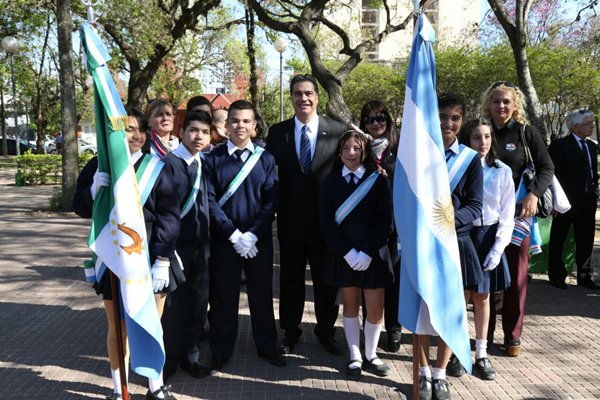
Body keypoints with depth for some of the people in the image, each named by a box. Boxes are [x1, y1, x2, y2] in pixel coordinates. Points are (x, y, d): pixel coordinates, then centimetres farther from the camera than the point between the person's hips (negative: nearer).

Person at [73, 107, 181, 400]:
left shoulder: (157, 167, -4)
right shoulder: (99, 165, 0)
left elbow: (168, 216, -6)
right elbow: (80, 208, 3)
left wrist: (162, 261, -12)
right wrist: (96, 187, -17)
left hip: (151, 257, 0)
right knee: (117, 328, 12)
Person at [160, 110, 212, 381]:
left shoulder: (204, 164, 8)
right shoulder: (168, 163, -11)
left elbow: (206, 204, 11)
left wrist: (207, 241, 5)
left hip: (200, 246, 6)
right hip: (176, 245, -6)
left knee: (198, 302, 13)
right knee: (173, 303, 6)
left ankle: (190, 355, 29)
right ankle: (169, 358, 24)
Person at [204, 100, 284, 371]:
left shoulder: (265, 158, 2)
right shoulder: (213, 158, -3)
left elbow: (271, 200, -3)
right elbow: (210, 201, -7)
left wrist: (253, 235, -13)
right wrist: (234, 235, -14)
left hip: (259, 240, 1)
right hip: (224, 239, -1)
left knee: (262, 294, 13)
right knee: (223, 297, 8)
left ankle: (267, 346, 30)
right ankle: (220, 352, 23)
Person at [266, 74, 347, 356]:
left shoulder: (338, 131, -4)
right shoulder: (277, 132, 1)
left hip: (326, 220, -1)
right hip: (290, 221, 1)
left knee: (325, 279, 13)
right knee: (290, 279, 13)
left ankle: (326, 330, 32)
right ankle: (290, 331, 30)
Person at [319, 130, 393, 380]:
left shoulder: (377, 180, 0)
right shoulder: (330, 182, 2)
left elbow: (385, 220, -5)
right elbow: (326, 221, -3)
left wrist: (367, 252, -14)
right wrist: (347, 251, -13)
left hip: (373, 254, -1)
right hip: (342, 254, 1)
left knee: (375, 309, 1)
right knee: (350, 305, 10)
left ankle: (370, 355, 21)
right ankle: (355, 357, 21)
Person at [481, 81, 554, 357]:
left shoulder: (526, 133, 2)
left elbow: (547, 167, 0)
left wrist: (533, 194, -17)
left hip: (518, 212, -1)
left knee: (516, 274, 5)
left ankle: (512, 335, 17)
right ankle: (485, 333, 16)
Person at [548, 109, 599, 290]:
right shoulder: (559, 146, -10)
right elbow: (552, 175, -13)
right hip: (566, 203, -7)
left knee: (586, 242, 13)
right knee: (557, 241, 6)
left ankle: (584, 276, 24)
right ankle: (556, 276, 18)